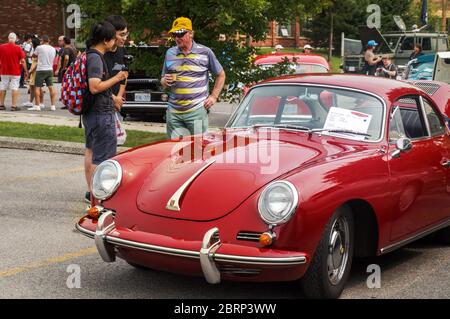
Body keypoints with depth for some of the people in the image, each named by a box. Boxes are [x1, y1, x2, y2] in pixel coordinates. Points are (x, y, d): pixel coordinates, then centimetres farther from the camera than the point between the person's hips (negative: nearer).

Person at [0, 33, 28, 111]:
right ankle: (14, 106, -4)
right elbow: (23, 61, -8)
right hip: (15, 72, -2)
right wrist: (26, 71, 0)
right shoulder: (18, 48, -8)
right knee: (14, 88, 0)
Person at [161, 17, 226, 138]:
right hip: (173, 112, 3)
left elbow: (221, 75, 12)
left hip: (197, 111, -3)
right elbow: (163, 81, 20)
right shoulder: (170, 53, 12)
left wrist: (214, 96, 2)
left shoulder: (205, 52, 3)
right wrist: (165, 81, -5)